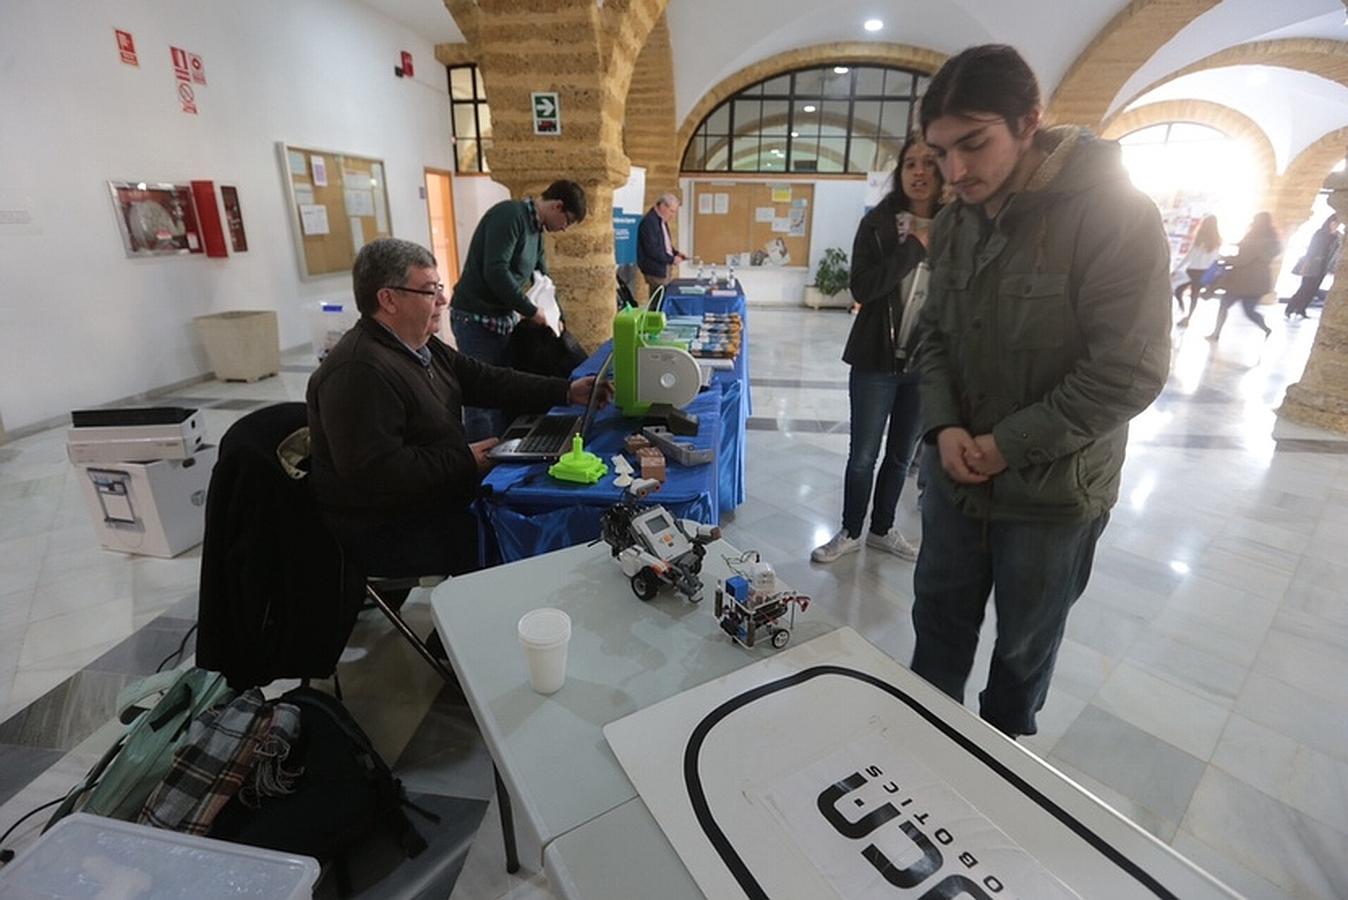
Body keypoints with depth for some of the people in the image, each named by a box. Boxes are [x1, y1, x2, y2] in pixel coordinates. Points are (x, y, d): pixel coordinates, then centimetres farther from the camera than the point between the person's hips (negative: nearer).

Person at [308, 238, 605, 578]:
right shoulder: (358, 372, -24)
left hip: (437, 501, 9)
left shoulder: (423, 346, 7)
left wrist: (566, 392, 0)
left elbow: (486, 381, 8)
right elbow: (375, 471, -29)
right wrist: (465, 460, -21)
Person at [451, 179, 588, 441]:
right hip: (476, 319, -9)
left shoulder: (535, 229, 12)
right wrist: (531, 311, -18)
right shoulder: (510, 214, -16)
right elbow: (495, 271, -26)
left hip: (504, 318, 9)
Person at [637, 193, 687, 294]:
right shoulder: (649, 221, -17)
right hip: (655, 270, -10)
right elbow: (652, 249, -22)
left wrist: (675, 253, 7)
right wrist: (671, 259, -17)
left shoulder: (661, 220, 14)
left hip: (663, 268, 10)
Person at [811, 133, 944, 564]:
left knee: (901, 455, 16)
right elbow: (862, 288, -19)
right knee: (863, 455, 6)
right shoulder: (878, 223, -5)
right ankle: (850, 533, 26)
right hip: (877, 360, -3)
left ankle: (882, 530, 35)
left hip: (927, 363, 3)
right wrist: (916, 246, -18)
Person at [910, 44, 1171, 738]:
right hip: (954, 475, 5)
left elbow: (1129, 370, -19)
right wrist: (944, 426, -9)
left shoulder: (1115, 213, -17)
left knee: (1024, 646, 17)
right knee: (939, 623, 20)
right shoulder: (954, 223, 2)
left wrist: (1008, 445, -17)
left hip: (1054, 493, -5)